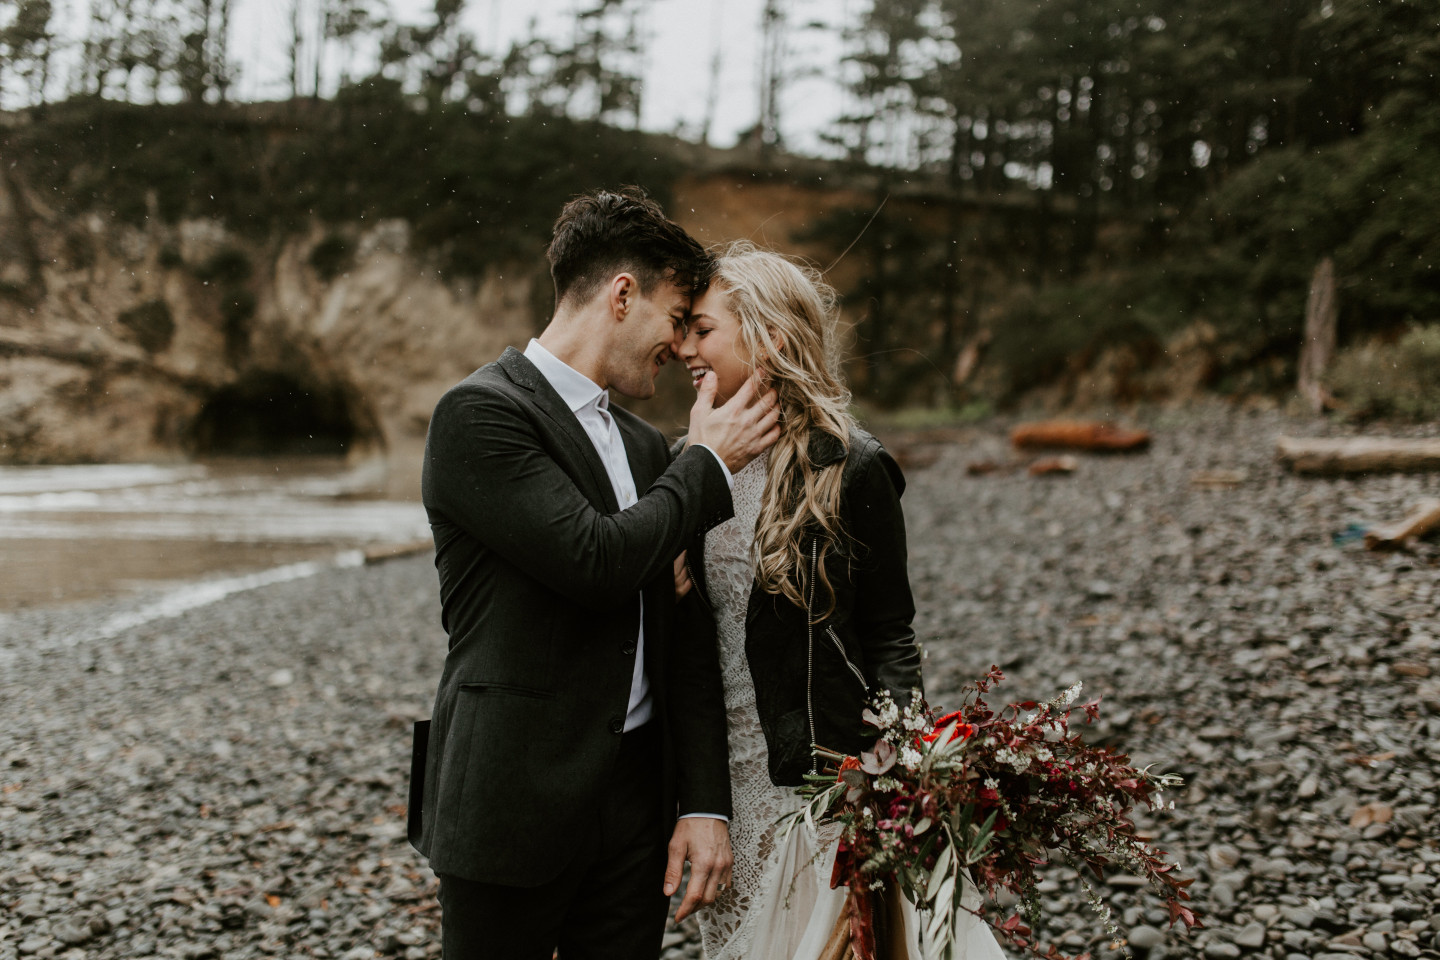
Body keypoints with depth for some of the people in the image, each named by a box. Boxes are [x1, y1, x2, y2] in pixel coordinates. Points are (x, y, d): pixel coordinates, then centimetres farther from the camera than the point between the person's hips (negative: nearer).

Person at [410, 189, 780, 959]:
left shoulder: (645, 446, 14)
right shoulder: (478, 413, -11)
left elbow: (674, 637, 12)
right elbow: (597, 562, -21)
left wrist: (705, 803, 4)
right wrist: (707, 462, -6)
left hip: (635, 804, 7)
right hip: (511, 808, -6)